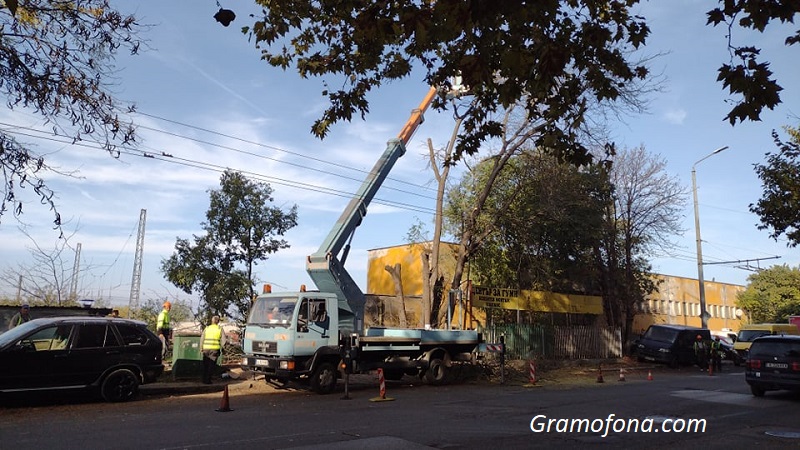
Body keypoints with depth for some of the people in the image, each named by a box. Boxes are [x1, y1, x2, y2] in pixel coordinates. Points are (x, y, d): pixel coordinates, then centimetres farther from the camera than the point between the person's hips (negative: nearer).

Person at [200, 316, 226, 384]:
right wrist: (221, 349, 10)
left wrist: (201, 348, 8)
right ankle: (208, 380, -2)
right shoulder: (220, 329, 3)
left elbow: (202, 339, 2)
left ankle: (204, 380, 14)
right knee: (211, 365, 2)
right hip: (215, 349, -2)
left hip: (206, 348, 2)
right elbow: (223, 340, -1)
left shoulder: (207, 328, 7)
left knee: (205, 365, 13)